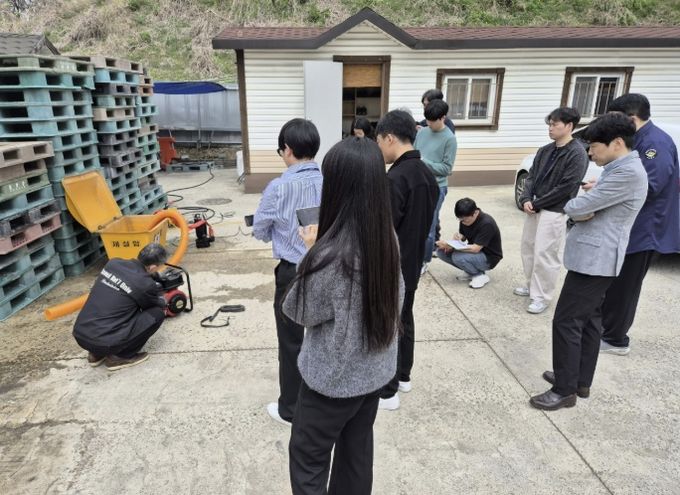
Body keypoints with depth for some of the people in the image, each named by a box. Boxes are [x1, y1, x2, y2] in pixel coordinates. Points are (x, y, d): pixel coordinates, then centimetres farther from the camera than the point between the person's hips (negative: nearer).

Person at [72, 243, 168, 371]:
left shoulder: (113, 263, 5)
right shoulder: (146, 284, -12)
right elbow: (161, 306, 10)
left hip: (79, 334, 8)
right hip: (103, 342, -7)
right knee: (157, 313, 1)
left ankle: (96, 353, 24)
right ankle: (119, 356, 5)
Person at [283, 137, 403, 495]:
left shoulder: (331, 254, -30)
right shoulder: (387, 238, -9)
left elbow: (298, 311, -15)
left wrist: (311, 251, -6)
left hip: (335, 376, -6)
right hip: (376, 369, 7)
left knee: (307, 456, 18)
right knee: (357, 450, 25)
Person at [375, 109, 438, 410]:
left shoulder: (395, 178, -24)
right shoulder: (427, 175, 4)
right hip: (412, 265, 9)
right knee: (405, 320, 21)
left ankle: (386, 392, 20)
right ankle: (403, 376, 38)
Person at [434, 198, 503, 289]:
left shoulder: (486, 223, -27)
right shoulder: (465, 219, -5)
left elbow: (475, 249, -31)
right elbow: (462, 237, 6)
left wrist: (449, 245, -35)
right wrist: (457, 238, -19)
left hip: (489, 258, -8)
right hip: (473, 250, 8)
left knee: (458, 257, -33)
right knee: (441, 251, -10)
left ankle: (480, 275, -7)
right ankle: (471, 272, 4)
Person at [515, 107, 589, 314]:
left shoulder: (577, 154, -13)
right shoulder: (545, 150, 9)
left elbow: (567, 187, -17)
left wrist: (537, 203, -14)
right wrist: (526, 199, -7)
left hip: (555, 212, -8)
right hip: (534, 208, 8)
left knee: (544, 254, -6)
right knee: (527, 248, 15)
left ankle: (541, 297, 6)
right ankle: (531, 286, 31)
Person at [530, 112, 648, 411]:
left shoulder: (628, 172, -20)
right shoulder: (619, 169, 15)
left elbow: (575, 207, -23)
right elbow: (584, 210, 13)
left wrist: (574, 207, -1)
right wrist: (583, 211, -9)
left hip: (594, 259, -11)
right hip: (596, 257, 11)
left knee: (566, 322, -5)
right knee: (589, 320, 16)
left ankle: (565, 391, 7)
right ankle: (581, 381, 29)